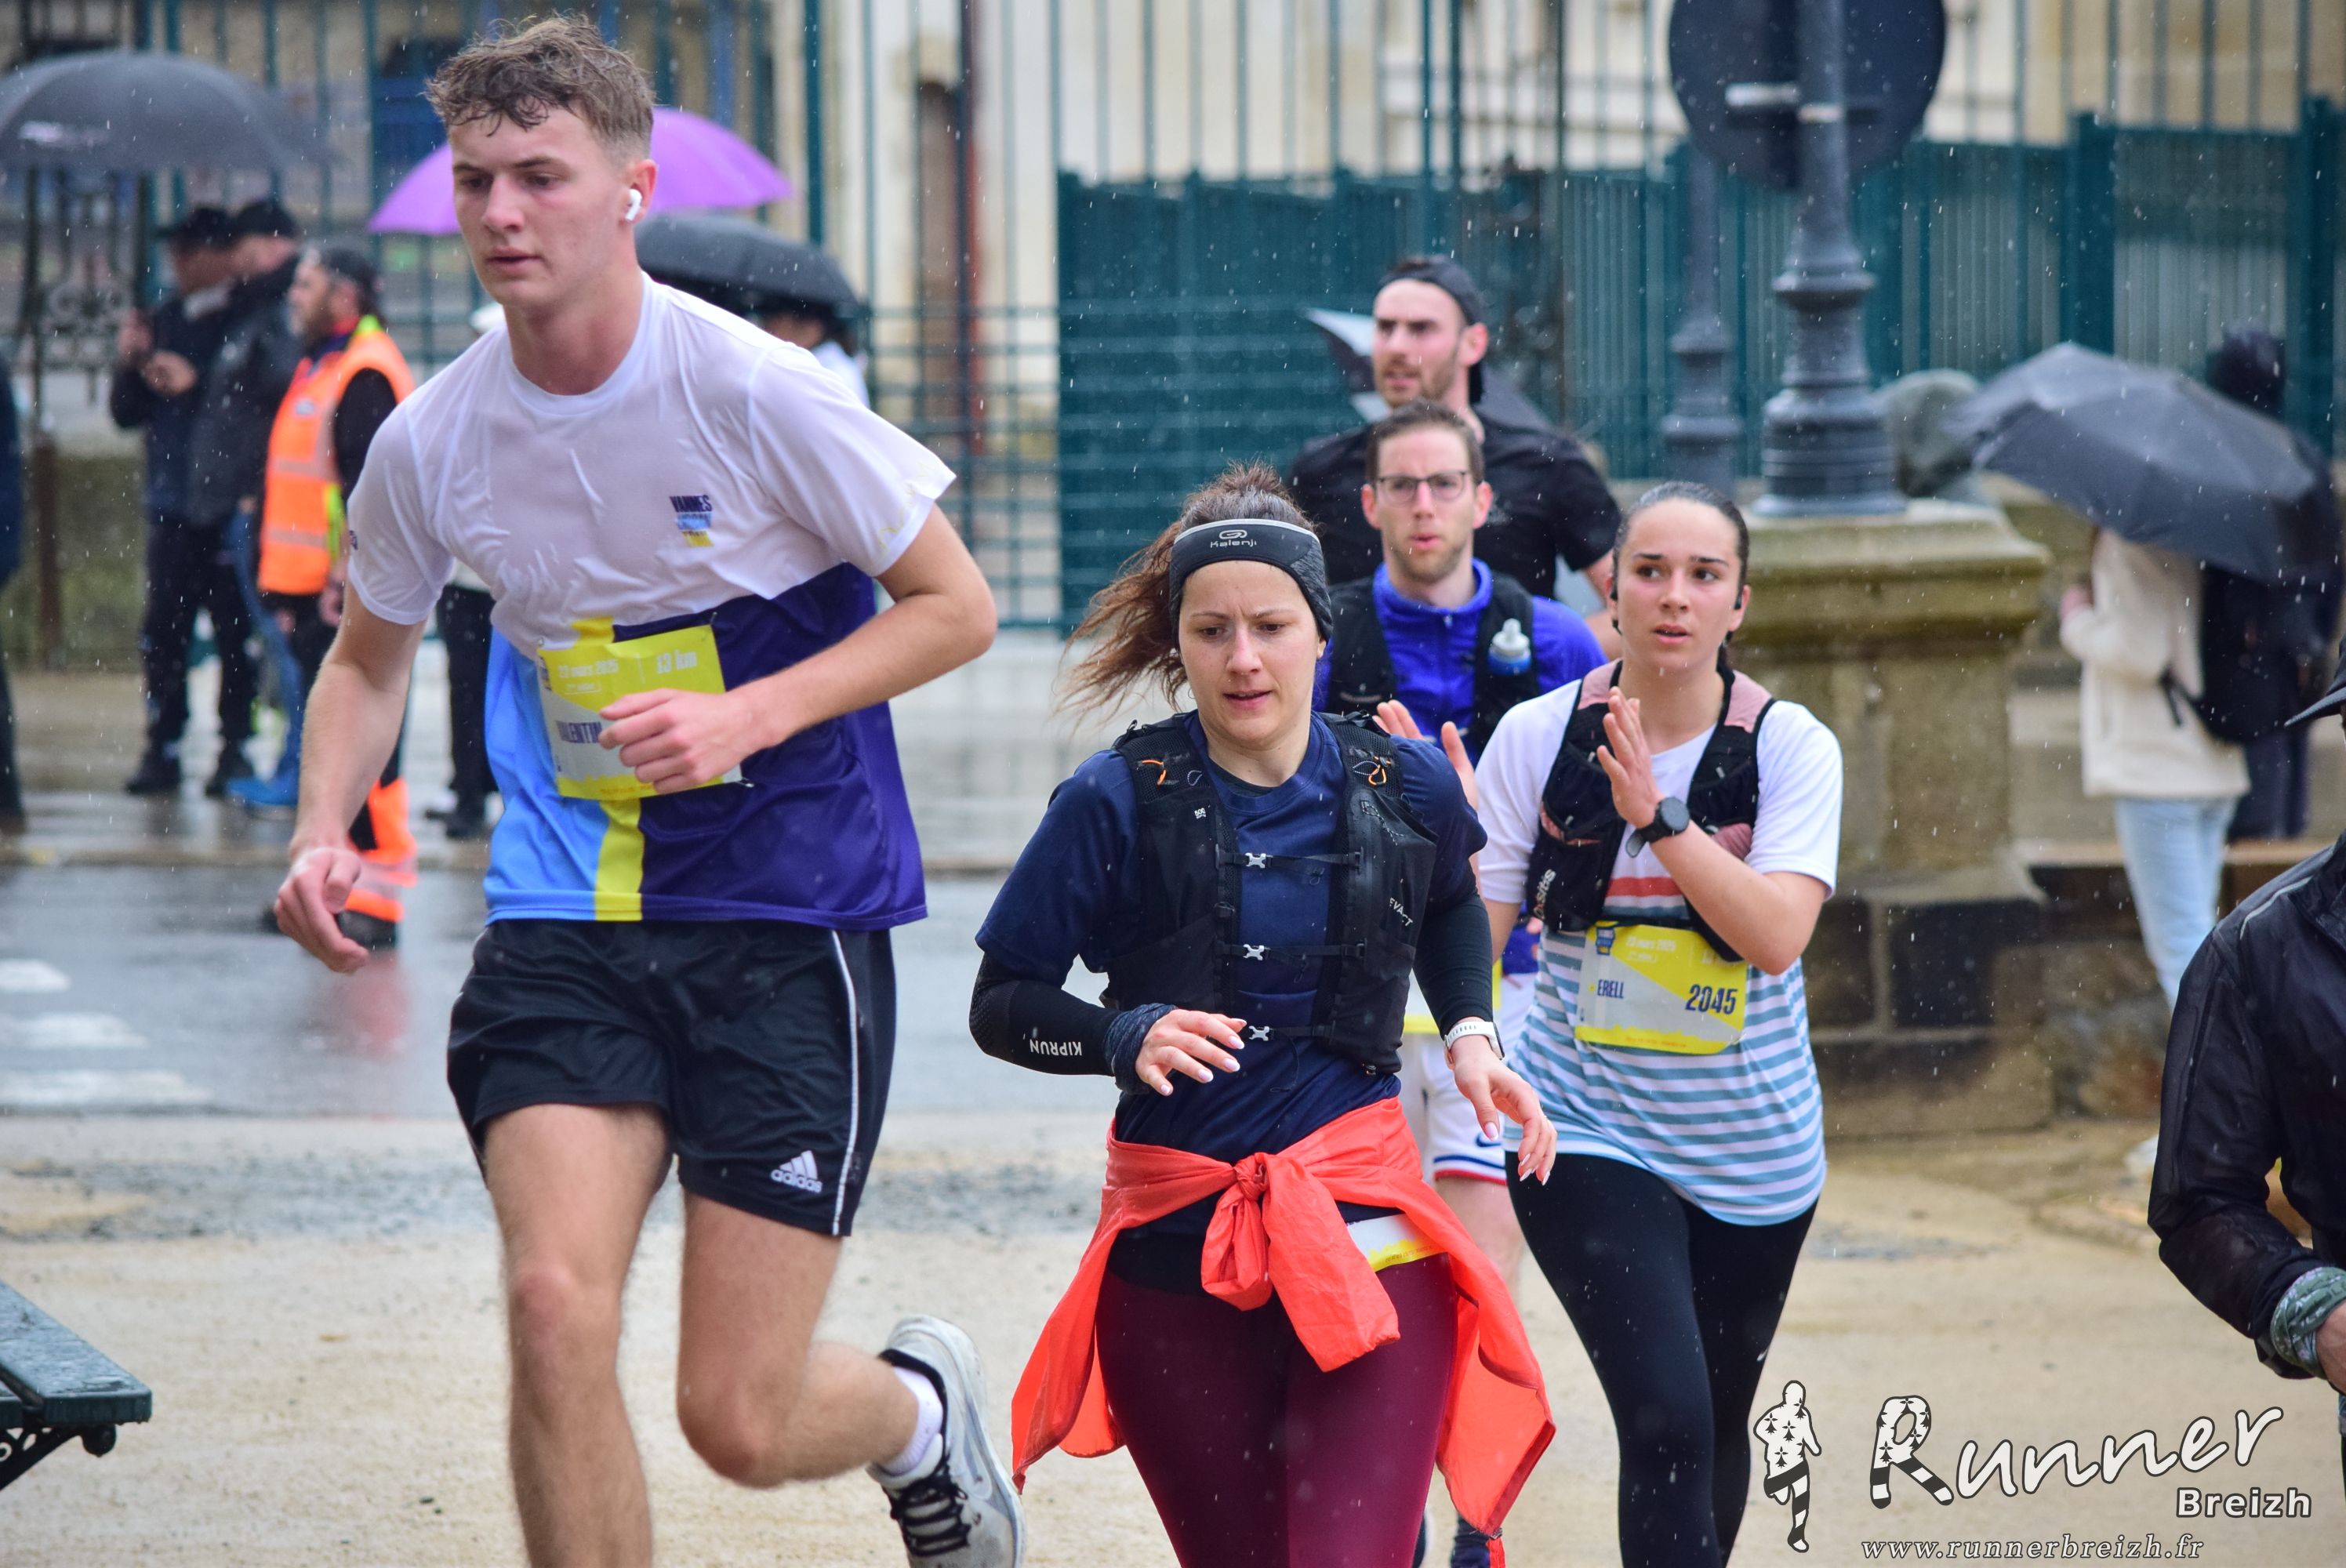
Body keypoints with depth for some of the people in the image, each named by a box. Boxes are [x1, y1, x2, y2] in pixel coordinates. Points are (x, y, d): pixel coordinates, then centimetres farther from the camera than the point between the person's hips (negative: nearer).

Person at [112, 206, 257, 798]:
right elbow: (125, 413, 17)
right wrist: (130, 364, 0)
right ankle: (161, 750, 7)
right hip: (172, 505, 5)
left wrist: (196, 382, -16)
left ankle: (235, 748, 5)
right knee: (161, 635, 3)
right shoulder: (163, 321, 16)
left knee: (236, 632, -2)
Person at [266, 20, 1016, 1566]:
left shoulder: (753, 392, -14)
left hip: (792, 919, -3)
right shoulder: (432, 441, -1)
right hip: (567, 918, 3)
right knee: (554, 1307, -19)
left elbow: (956, 607, -5)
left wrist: (750, 714, -18)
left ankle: (923, 1406, 33)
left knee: (741, 1422, -4)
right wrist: (323, 833, -2)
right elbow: (369, 659, 17)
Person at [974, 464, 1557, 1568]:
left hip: (1367, 1235, 0)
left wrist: (1471, 1035, 11)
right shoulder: (1117, 804, -6)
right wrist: (1125, 1038, -18)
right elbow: (1000, 1004, -1)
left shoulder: (1404, 788, 2)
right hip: (1173, 1256, 0)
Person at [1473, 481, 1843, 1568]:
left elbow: (1776, 936, -20)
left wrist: (1658, 814, -27)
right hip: (1588, 1133, -2)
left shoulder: (1790, 747, -6)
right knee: (1666, 1420, -19)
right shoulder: (1539, 736, -5)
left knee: (1717, 1426, 17)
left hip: (1750, 1144, 2)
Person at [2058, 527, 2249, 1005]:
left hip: (2152, 765, -9)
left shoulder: (2129, 540, -15)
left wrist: (2078, 621, -4)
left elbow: (2139, 652, -22)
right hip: (2214, 765, 9)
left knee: (2182, 950, -8)